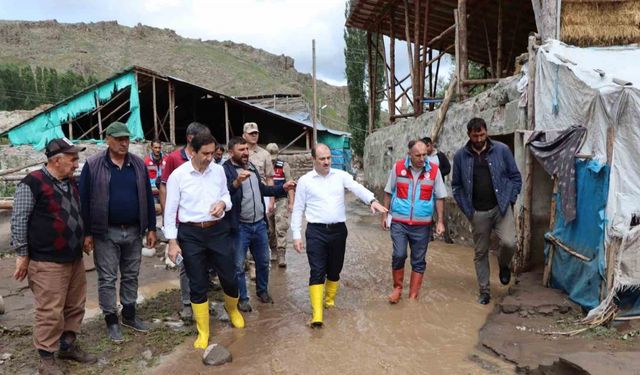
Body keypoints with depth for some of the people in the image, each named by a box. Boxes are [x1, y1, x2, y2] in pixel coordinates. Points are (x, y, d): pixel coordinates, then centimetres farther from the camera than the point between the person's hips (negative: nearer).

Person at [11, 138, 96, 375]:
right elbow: (18, 220, -10)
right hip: (47, 262, -8)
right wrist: (22, 254, -8)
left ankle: (68, 346, 30)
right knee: (50, 312, -2)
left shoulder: (71, 183, 12)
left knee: (75, 306, 15)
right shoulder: (32, 183, -12)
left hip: (75, 258, 8)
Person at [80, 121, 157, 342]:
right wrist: (87, 233, -7)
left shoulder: (138, 164, 4)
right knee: (107, 279, 6)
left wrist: (151, 228, 4)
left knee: (131, 276, 13)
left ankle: (129, 315, 28)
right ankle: (111, 320, 20)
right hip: (106, 233, -3)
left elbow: (147, 197, 6)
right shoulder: (93, 165, -6)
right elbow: (84, 200, -4)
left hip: (133, 231, 3)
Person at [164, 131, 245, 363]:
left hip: (218, 230, 2)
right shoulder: (178, 175, -7)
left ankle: (232, 310, 42)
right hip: (191, 234, -2)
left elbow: (227, 196, 13)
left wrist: (223, 203, -12)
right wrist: (172, 242, -5)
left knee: (229, 278, 8)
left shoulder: (218, 171, 1)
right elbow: (170, 210, -4)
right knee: (198, 285, 8)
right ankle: (203, 333, 25)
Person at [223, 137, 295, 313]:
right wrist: (237, 182, -45)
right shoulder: (226, 170, -14)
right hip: (240, 227, -7)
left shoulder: (252, 167, 11)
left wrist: (282, 188, 17)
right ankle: (242, 298, 23)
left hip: (259, 224, 7)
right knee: (238, 266, 7)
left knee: (263, 261, 19)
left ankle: (262, 290, 38)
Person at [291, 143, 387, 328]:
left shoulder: (340, 175, 4)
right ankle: (317, 314, -5)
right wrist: (296, 235, -3)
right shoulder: (305, 180, 1)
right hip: (316, 231, -2)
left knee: (334, 270, 14)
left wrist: (372, 200, -32)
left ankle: (330, 301, 36)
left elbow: (357, 188, -12)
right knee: (317, 272, -6)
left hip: (338, 230, 3)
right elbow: (298, 210, 3)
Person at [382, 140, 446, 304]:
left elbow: (439, 197, 2)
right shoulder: (398, 167, -3)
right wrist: (384, 215, 4)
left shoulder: (434, 170, -3)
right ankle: (397, 288, 15)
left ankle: (413, 297, 21)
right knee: (399, 255, -10)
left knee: (418, 261, 7)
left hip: (422, 224, 1)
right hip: (399, 222, -1)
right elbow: (389, 193, 5)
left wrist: (440, 221, -1)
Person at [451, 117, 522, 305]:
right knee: (480, 253, 8)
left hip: (501, 208, -1)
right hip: (478, 212, 1)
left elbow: (515, 177, 4)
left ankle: (503, 265, 17)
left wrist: (509, 201, -4)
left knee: (509, 243, -19)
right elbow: (456, 185, 7)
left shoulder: (501, 150, -3)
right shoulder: (460, 156, 0)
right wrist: (466, 209, 1)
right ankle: (484, 291, 24)